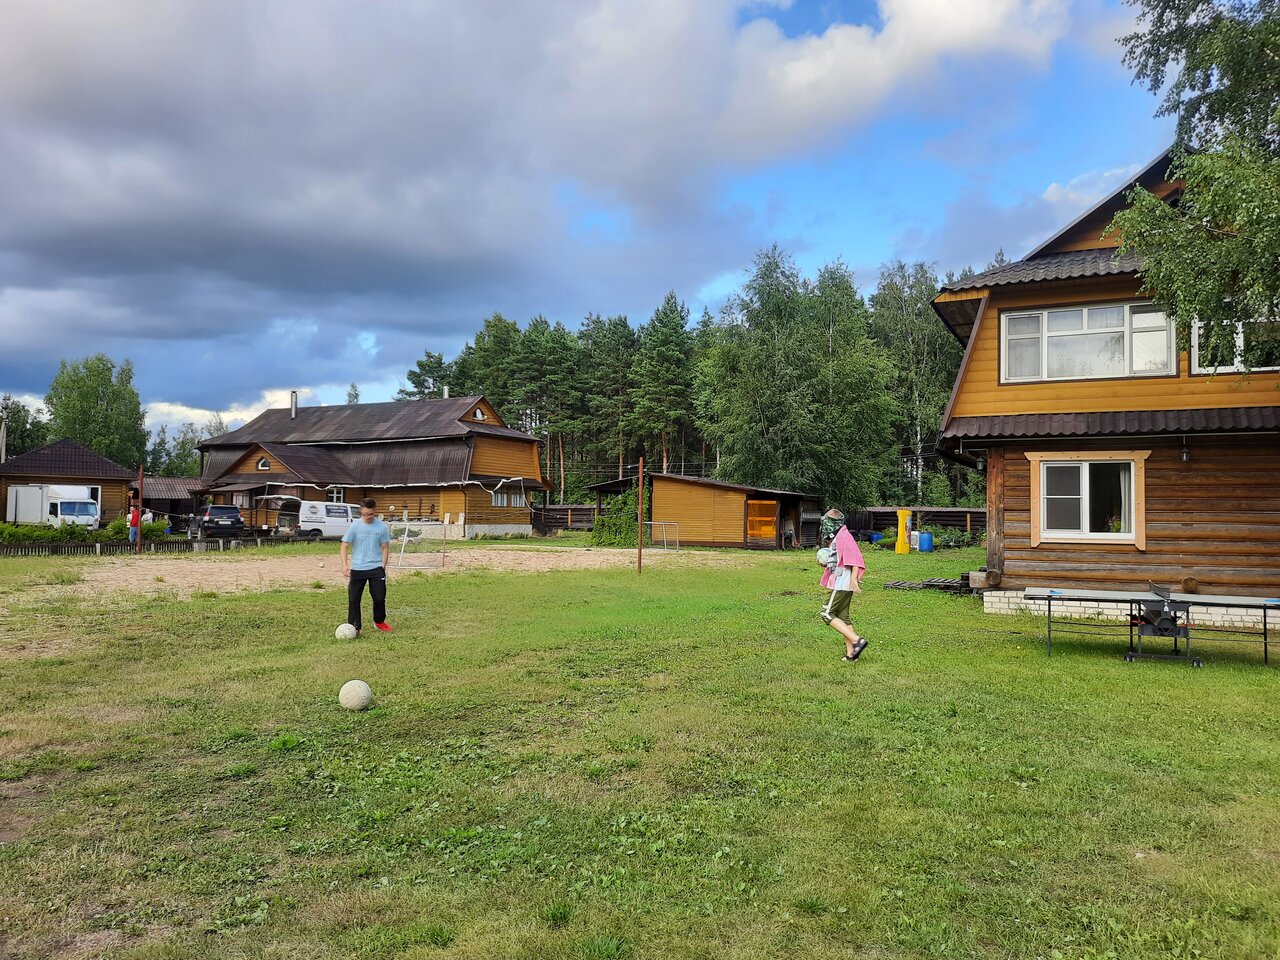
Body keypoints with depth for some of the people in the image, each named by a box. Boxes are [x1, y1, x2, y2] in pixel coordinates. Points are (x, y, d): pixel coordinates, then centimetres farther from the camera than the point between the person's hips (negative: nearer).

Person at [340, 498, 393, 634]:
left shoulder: (382, 527, -2)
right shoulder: (354, 526, -5)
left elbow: (385, 548, 5)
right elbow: (344, 547, -2)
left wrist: (383, 567, -2)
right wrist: (345, 565, -15)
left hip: (376, 568, 0)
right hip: (357, 569, 0)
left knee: (380, 597, 0)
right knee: (353, 599, -1)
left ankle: (379, 622, 25)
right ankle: (354, 627, 11)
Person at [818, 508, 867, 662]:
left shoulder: (845, 536, -13)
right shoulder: (836, 538, 19)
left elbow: (855, 559, -21)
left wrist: (854, 579, -26)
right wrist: (826, 563, 15)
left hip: (843, 584, -11)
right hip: (841, 584, 11)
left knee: (827, 614, -10)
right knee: (842, 617, 11)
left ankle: (857, 640, -15)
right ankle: (850, 653, 12)